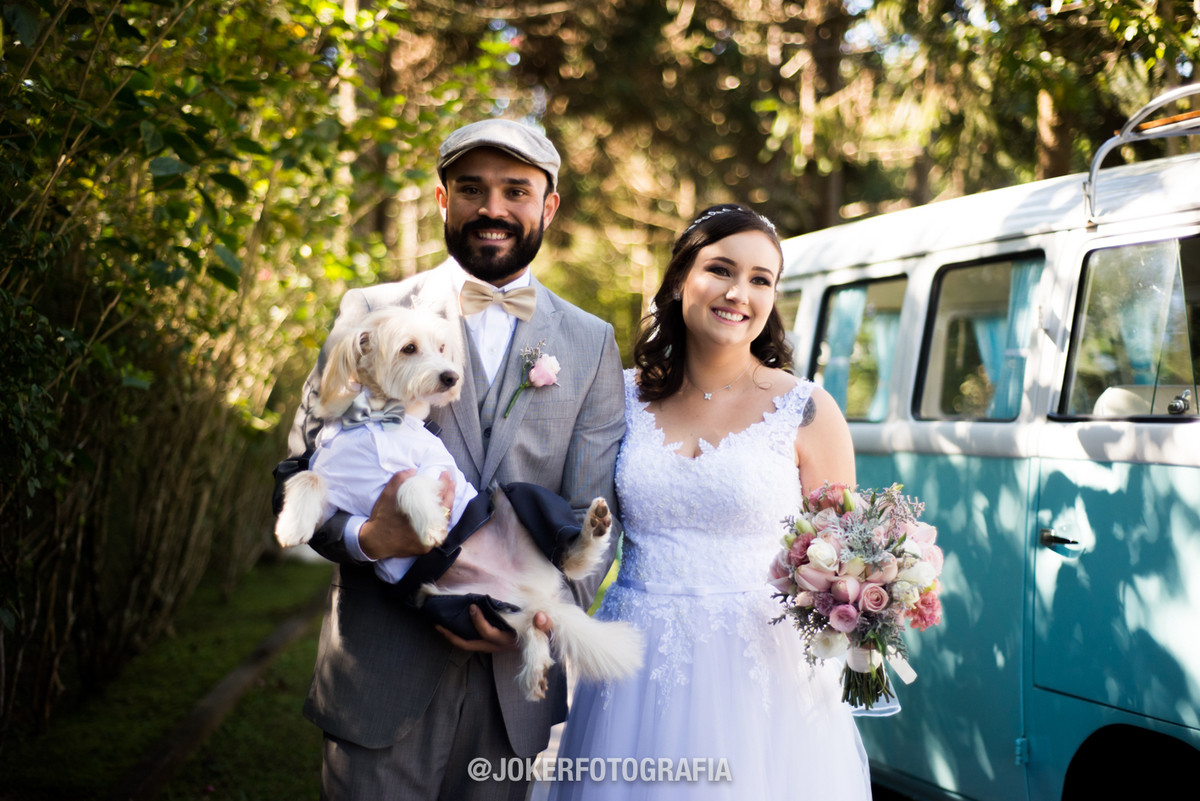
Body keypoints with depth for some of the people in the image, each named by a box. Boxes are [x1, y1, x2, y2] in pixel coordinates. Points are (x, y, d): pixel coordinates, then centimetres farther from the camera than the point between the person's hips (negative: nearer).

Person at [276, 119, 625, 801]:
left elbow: (592, 514, 2)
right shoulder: (371, 313, 3)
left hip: (516, 683, 2)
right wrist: (365, 538, -20)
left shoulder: (592, 344, 7)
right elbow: (300, 475, 1)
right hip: (383, 675, -1)